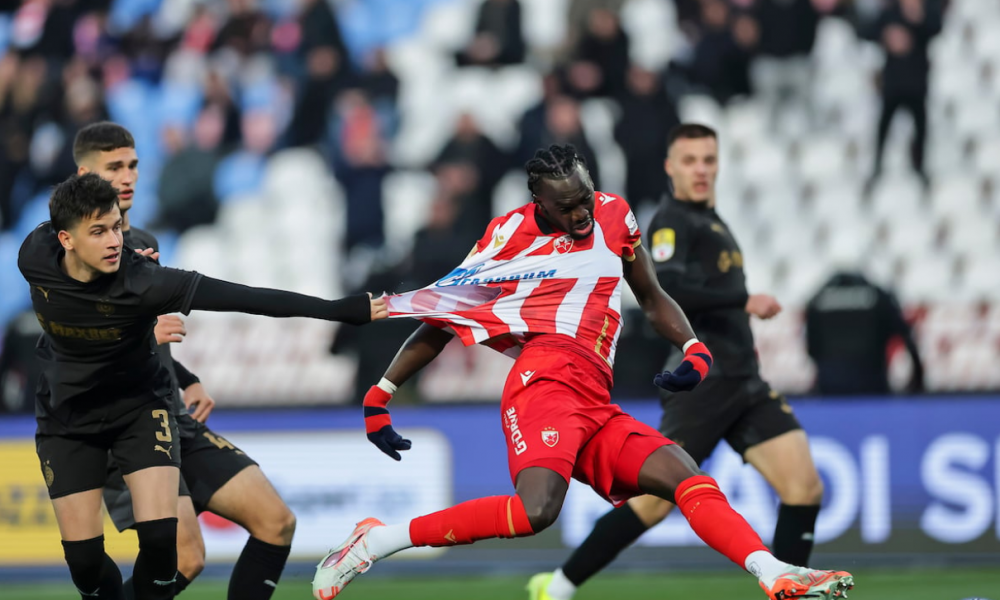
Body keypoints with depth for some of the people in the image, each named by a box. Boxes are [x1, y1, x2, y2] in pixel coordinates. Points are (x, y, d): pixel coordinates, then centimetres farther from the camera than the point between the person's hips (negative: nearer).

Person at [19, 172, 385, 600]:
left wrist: (347, 310, -43)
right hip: (67, 418, 2)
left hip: (139, 407, -2)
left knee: (159, 537, -18)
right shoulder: (35, 256, -21)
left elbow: (242, 298, -37)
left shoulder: (140, 282, -31)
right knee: (84, 558, -3)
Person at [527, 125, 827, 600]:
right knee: (655, 502, -6)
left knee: (804, 485, -7)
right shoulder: (672, 222, -7)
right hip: (700, 382, -8)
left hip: (743, 383, 8)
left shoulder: (710, 222, 20)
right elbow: (666, 289, -25)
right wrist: (744, 302, -22)